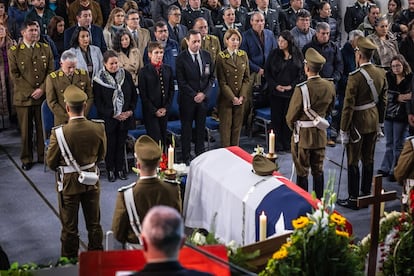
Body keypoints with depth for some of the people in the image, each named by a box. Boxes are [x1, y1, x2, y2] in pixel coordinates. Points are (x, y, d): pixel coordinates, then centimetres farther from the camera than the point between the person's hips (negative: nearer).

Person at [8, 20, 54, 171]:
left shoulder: (46, 49, 9)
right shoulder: (14, 51, 2)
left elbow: (51, 72, 5)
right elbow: (14, 75, -3)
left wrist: (42, 89, -9)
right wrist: (30, 92, -10)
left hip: (43, 95, 2)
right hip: (23, 97, -2)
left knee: (43, 128, 5)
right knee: (26, 130, 4)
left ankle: (43, 156, 18)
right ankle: (26, 159, 15)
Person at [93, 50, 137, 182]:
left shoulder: (126, 75, 2)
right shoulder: (99, 80, -8)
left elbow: (134, 94, 9)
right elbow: (98, 102, -7)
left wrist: (130, 111, -4)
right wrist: (113, 114, -12)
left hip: (125, 116, 3)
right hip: (108, 119, -3)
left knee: (121, 144, 10)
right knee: (110, 145, 4)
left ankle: (120, 169, 21)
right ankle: (110, 170, 16)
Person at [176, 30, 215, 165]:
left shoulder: (206, 55, 5)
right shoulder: (181, 58, -9)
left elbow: (211, 76, 7)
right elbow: (181, 81, -11)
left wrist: (204, 93, -6)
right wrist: (194, 95, -13)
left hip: (203, 98, 4)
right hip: (187, 99, -4)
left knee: (201, 128, 10)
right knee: (186, 128, 5)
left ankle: (200, 155, 20)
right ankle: (186, 158, 14)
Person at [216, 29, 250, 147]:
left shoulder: (243, 55, 6)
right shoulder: (221, 57, -6)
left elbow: (247, 78, 6)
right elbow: (222, 81, -7)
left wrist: (242, 96, -5)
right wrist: (232, 97, -13)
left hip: (240, 98, 3)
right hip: (226, 97, -3)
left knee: (237, 126, 8)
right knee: (226, 126, 1)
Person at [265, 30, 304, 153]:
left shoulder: (298, 55, 2)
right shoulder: (274, 53, 2)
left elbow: (302, 73, 4)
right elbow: (267, 72, 3)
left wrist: (291, 86, -7)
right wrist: (275, 85, -9)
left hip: (292, 91, 0)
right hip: (276, 91, 0)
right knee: (276, 118, 1)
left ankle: (287, 144, 13)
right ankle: (277, 145, 9)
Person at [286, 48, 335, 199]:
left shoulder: (301, 89, -23)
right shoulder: (329, 86, -5)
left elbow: (291, 115, -14)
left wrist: (292, 126, 6)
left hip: (303, 135, -5)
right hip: (321, 134, 5)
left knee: (302, 172, 6)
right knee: (318, 170, 15)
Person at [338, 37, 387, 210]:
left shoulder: (355, 77, -21)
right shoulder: (381, 74, 0)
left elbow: (348, 106, -19)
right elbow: (383, 100, 9)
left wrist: (343, 130, -12)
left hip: (357, 124, -7)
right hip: (373, 122, 7)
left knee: (353, 162, 3)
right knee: (368, 160, 17)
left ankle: (353, 199, 10)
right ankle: (367, 194, 27)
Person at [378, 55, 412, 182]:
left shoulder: (410, 79, -11)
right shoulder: (388, 77, 0)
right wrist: (398, 97, -20)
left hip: (401, 117, -4)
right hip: (388, 114, 4)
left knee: (398, 145, 5)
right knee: (389, 144, 16)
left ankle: (395, 171, 14)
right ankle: (386, 168, 26)